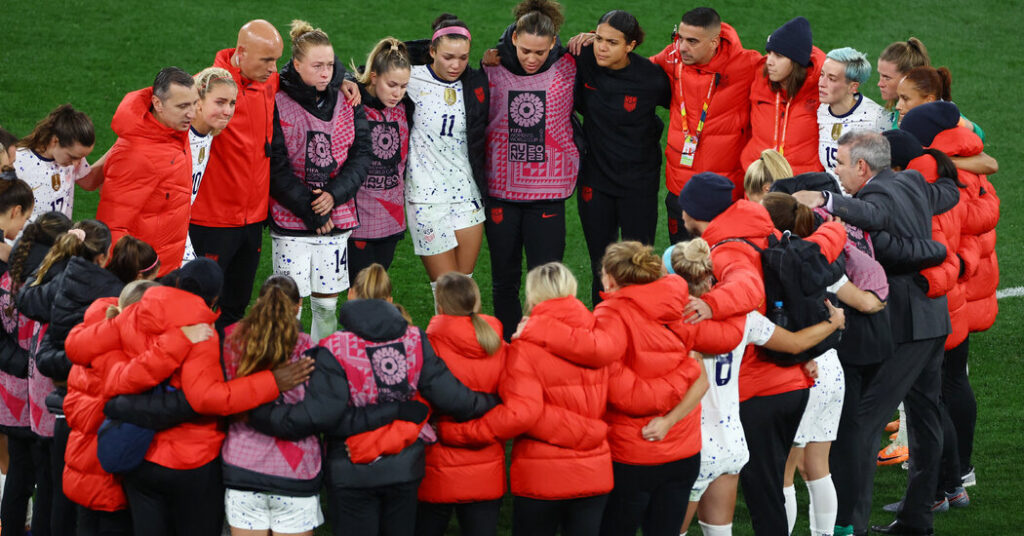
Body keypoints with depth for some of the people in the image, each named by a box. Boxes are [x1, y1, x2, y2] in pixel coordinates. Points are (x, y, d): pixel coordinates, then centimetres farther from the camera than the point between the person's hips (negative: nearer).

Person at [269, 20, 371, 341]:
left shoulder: (346, 102, 5)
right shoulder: (278, 104, -8)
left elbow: (360, 155, 1)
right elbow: (276, 167, -11)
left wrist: (334, 194, -14)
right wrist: (310, 209, -14)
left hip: (337, 219, 4)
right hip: (291, 224, -4)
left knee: (327, 303, 10)